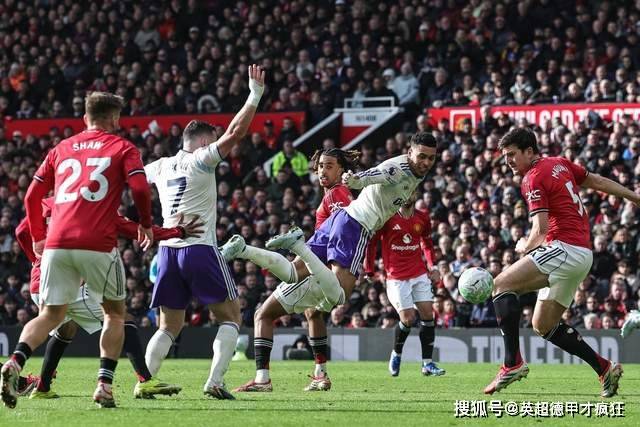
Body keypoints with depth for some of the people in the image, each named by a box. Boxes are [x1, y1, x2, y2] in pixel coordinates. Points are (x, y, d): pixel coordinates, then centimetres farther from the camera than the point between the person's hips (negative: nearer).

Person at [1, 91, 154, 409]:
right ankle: (104, 384, 3)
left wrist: (38, 237, 29)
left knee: (50, 315, 11)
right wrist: (145, 225, 11)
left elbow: (32, 196, 18)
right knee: (115, 313, 17)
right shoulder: (122, 148, 9)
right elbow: (140, 189, -5)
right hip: (98, 245, -3)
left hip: (57, 244, 3)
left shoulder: (61, 149, 20)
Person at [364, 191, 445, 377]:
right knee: (408, 318, -12)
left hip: (420, 274, 4)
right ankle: (396, 354, 15)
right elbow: (371, 242, -1)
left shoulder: (422, 218, 5)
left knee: (427, 314, -5)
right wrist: (369, 270, -4)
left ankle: (427, 363, 1)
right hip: (397, 277, -4)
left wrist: (431, 264, 9)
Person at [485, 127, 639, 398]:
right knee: (543, 325, 13)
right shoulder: (560, 164, 16)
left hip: (564, 248, -10)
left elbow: (541, 230, -16)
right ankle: (604, 368, 12)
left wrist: (524, 246, 3)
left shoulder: (533, 179, -10)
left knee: (502, 284, -17)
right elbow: (597, 182, 25)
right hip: (583, 253, 10)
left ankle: (513, 363, -26)